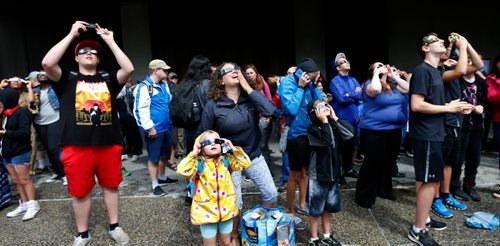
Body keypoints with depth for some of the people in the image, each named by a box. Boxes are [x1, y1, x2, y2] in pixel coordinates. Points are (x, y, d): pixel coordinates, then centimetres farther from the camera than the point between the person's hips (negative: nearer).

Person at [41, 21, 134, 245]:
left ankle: (114, 227, 33)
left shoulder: (108, 80, 8)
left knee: (110, 186, 14)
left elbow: (129, 69, -7)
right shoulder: (67, 79, 6)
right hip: (77, 148, -1)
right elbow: (47, 63, -12)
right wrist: (71, 34, -7)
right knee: (80, 192, 12)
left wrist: (109, 41, -2)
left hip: (109, 146, 1)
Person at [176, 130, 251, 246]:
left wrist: (234, 149, -6)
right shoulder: (198, 164, -11)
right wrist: (193, 154, -21)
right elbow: (182, 170, -27)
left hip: (226, 208, 4)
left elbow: (245, 163, 0)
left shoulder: (226, 160, 1)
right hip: (206, 210, -3)